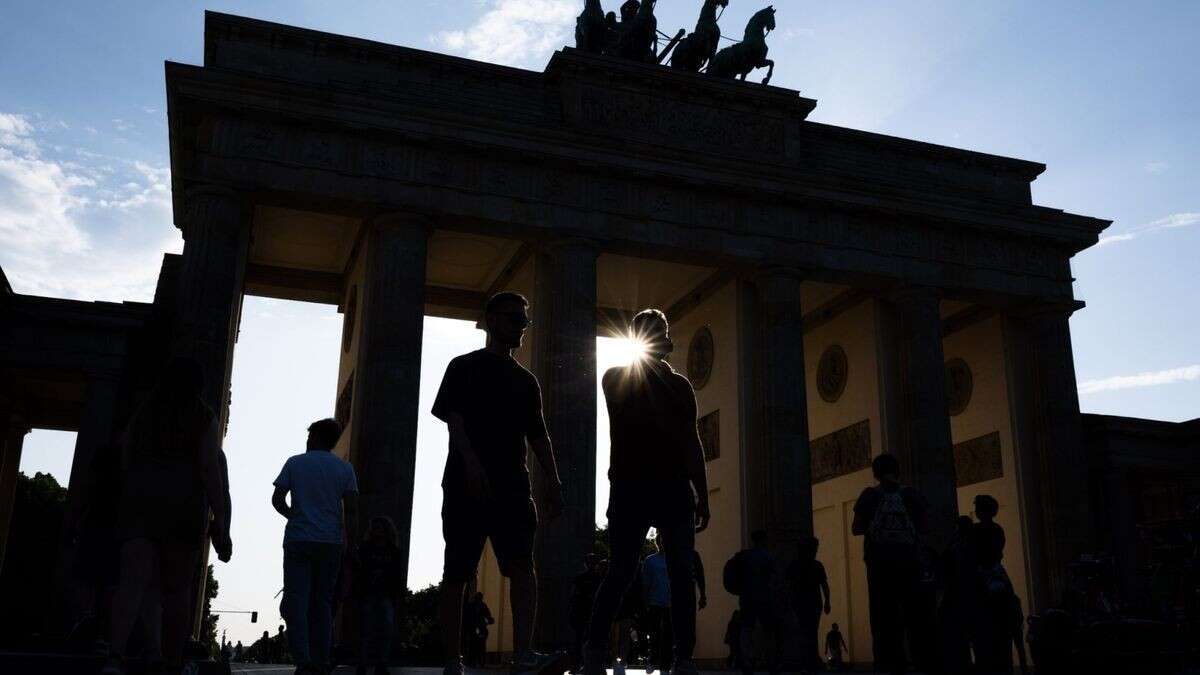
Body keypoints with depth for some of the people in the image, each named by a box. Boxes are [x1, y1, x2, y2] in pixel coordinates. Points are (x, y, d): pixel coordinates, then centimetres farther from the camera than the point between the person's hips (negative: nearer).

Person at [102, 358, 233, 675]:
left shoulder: (142, 412, 15)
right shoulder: (205, 418, 4)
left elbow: (126, 463, 14)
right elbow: (210, 470, -5)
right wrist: (220, 524, -6)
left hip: (138, 497, 2)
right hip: (183, 502, -2)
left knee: (134, 580, -8)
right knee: (177, 589, 6)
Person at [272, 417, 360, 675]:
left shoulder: (295, 463, 6)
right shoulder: (344, 468, 7)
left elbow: (277, 500, 2)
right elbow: (351, 510, 1)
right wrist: (353, 545, 5)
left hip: (297, 540, -1)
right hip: (330, 542, 1)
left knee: (296, 600, -3)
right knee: (322, 602, 7)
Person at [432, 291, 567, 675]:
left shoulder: (526, 380, 22)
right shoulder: (465, 367, 8)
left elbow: (537, 435, 19)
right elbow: (451, 415, -6)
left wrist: (554, 484, 7)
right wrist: (471, 460, -24)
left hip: (512, 485, 4)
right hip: (466, 484, -3)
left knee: (522, 564, -15)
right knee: (456, 573, -1)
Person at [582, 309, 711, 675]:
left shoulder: (679, 385, 16)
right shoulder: (616, 378, 6)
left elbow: (691, 443, 14)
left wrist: (702, 495, 8)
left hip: (674, 488, 3)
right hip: (631, 486, -3)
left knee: (683, 573, -6)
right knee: (621, 573, -7)